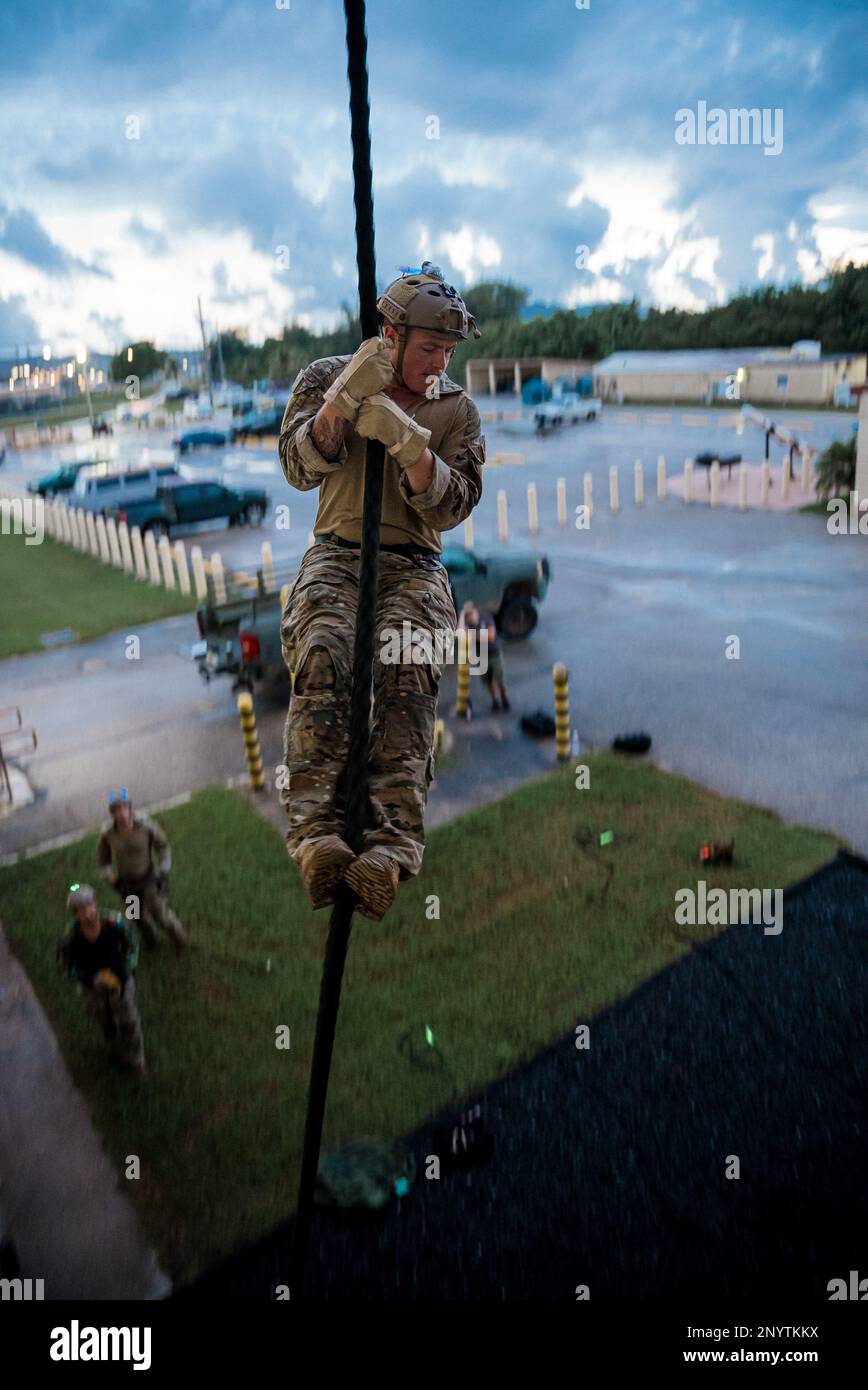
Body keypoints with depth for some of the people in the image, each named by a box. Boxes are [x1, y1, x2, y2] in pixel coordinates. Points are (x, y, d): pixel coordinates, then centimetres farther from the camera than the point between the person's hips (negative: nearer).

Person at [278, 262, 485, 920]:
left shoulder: (457, 410, 13)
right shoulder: (327, 376, 13)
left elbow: (449, 508, 0)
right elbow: (301, 469, -2)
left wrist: (405, 438, -15)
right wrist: (347, 395, -17)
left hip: (414, 564, 0)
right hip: (335, 553, 0)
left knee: (408, 667, -32)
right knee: (322, 655, -32)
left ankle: (392, 843, -43)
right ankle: (317, 832, -41)